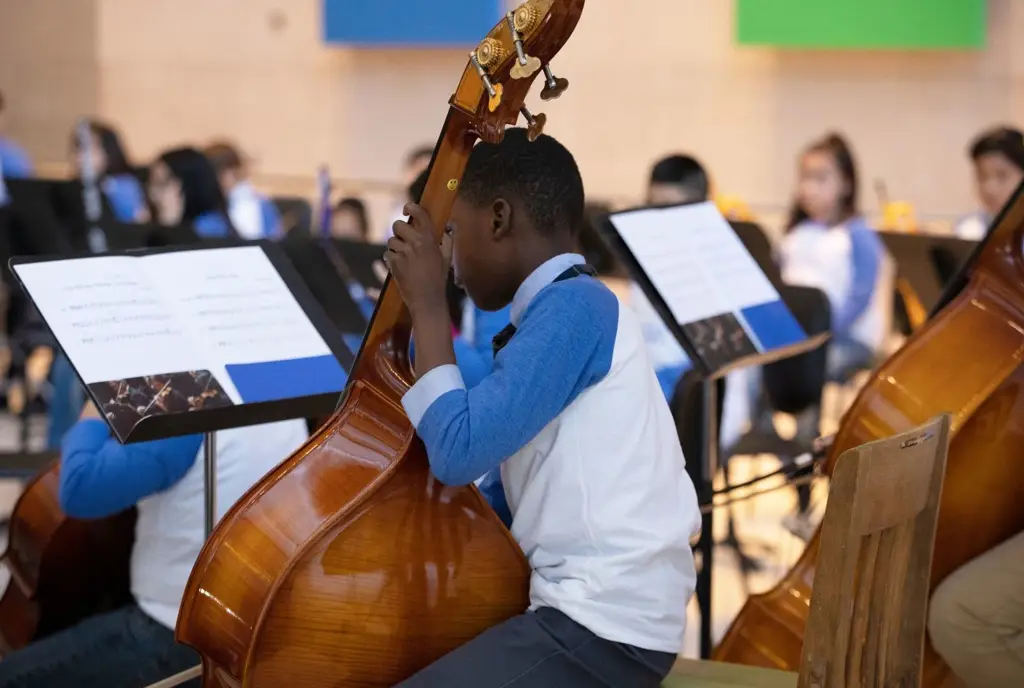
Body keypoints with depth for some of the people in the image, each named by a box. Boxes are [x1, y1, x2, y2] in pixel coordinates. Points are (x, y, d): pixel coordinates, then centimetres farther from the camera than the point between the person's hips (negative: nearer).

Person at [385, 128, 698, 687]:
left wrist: (427, 305, -12)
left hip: (604, 627, -10)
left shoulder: (572, 307, -14)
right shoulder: (566, 310, 16)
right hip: (595, 609, 10)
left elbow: (459, 452, -20)